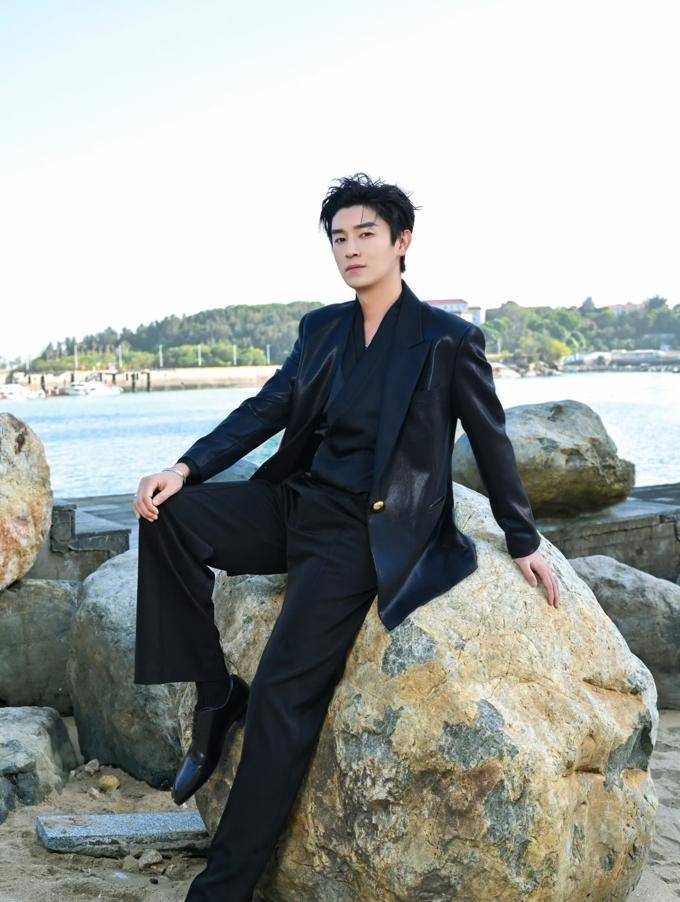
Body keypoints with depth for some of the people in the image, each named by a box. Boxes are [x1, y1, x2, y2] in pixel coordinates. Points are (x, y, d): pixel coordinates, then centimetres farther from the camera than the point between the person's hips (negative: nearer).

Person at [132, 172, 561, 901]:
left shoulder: (448, 340, -3)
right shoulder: (321, 328, 12)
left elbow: (491, 442, 4)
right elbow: (266, 409, 7)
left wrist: (524, 542, 9)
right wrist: (187, 468, -8)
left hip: (364, 531, -6)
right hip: (296, 505, 6)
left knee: (285, 693, -17)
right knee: (169, 513, -16)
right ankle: (215, 693, -4)